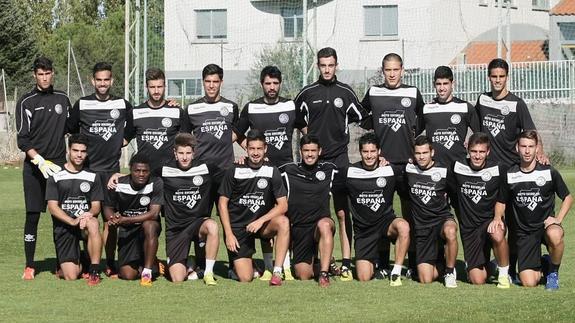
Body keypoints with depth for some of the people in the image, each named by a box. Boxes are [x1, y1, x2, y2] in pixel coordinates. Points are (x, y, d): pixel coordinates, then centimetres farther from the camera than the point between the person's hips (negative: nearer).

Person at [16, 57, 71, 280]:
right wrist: (40, 161, -17)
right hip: (34, 168, -3)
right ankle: (29, 266, 3)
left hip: (59, 165, 3)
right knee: (32, 216, -3)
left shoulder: (62, 99, 10)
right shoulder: (26, 102, -2)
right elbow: (22, 140, -6)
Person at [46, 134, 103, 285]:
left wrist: (89, 214, -18)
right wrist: (73, 221, -20)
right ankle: (78, 265, 24)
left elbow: (96, 206, 7)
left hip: (85, 222, 1)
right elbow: (52, 206, -5)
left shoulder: (92, 177, 10)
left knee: (93, 224, -39)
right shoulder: (56, 177, 2)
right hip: (63, 227, -1)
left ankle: (94, 271, -28)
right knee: (71, 276, -15)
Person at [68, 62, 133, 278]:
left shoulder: (123, 105, 5)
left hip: (112, 169, 1)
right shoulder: (82, 105, 2)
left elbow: (132, 128, 22)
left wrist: (122, 142, 11)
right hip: (87, 168, -1)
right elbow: (71, 130, 15)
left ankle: (110, 264, 6)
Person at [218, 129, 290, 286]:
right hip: (237, 227, -2)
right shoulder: (234, 172, -4)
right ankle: (236, 266, 24)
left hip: (261, 225, 2)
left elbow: (283, 205, -6)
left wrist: (261, 221, -19)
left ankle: (277, 272, -27)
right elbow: (222, 203, 0)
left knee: (283, 222, -33)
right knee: (245, 278, -14)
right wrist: (229, 234, -8)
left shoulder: (271, 172, -2)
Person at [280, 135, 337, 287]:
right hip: (298, 228, 1)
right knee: (303, 276, -5)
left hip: (322, 221, -1)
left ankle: (324, 273, -35)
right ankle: (313, 261, 33)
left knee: (325, 225, -40)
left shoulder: (330, 169, 8)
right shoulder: (288, 170, 5)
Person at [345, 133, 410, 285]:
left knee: (403, 226, -37)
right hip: (363, 229, 0)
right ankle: (373, 262, 26)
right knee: (364, 278, -11)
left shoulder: (390, 170, -2)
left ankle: (396, 272, -24)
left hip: (385, 221, 0)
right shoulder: (350, 172, -2)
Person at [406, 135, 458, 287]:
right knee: (425, 279, -7)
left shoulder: (444, 171, -5)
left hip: (442, 218, -2)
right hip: (421, 226, 2)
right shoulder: (409, 169, 0)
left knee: (450, 232, -42)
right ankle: (439, 264, 30)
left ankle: (450, 272, -17)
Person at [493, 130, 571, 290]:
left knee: (555, 235, -41)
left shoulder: (549, 172, -5)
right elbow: (501, 202, 13)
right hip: (524, 232, 1)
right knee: (529, 282, -13)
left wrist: (558, 219, -10)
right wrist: (497, 218, -8)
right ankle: (541, 266, 26)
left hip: (545, 224, -1)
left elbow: (567, 198, 4)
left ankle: (553, 271, -9)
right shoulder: (510, 175, 0)